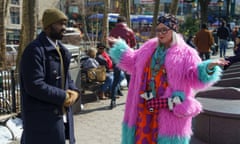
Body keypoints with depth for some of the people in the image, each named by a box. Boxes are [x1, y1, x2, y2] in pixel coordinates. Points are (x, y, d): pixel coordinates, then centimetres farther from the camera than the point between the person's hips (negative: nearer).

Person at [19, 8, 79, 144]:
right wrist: (63, 96, -16)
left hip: (62, 115, 9)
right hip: (43, 119, -9)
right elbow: (34, 85, -23)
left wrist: (74, 92, -4)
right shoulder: (35, 50, -15)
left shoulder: (60, 49, 15)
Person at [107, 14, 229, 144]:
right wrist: (118, 45, 16)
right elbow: (133, 63, 18)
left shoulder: (185, 53, -9)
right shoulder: (149, 47, 7)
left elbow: (195, 77, -15)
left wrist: (209, 66, -33)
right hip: (146, 105, 5)